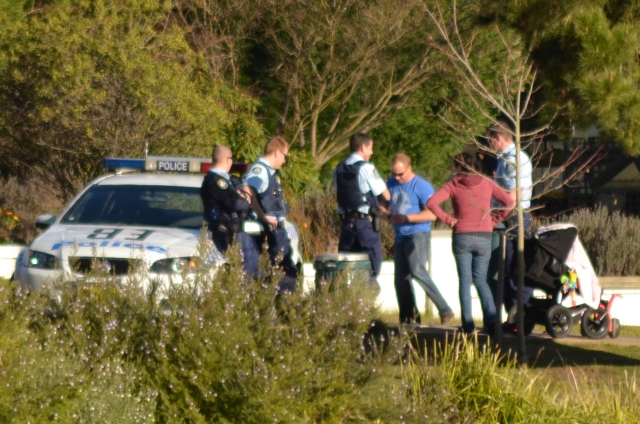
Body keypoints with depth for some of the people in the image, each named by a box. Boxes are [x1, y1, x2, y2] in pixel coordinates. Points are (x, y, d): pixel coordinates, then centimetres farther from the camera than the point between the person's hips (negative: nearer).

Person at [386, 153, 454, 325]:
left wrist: (406, 218, -20)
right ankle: (408, 318, 16)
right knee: (400, 279, 7)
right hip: (400, 237, 8)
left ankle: (444, 310, -22)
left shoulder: (422, 186, -11)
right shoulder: (391, 184, 9)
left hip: (418, 235, -8)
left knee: (417, 271, -24)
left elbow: (432, 214, -17)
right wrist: (389, 215, 0)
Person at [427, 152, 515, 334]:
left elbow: (432, 203, -12)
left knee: (465, 281, 6)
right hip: (484, 237, 2)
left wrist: (448, 219, -3)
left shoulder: (454, 184, -1)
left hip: (462, 237, -2)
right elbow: (509, 202, -1)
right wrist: (494, 220, 6)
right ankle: (491, 320, -3)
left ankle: (468, 324, 1)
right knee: (481, 280, 13)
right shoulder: (486, 183, 4)